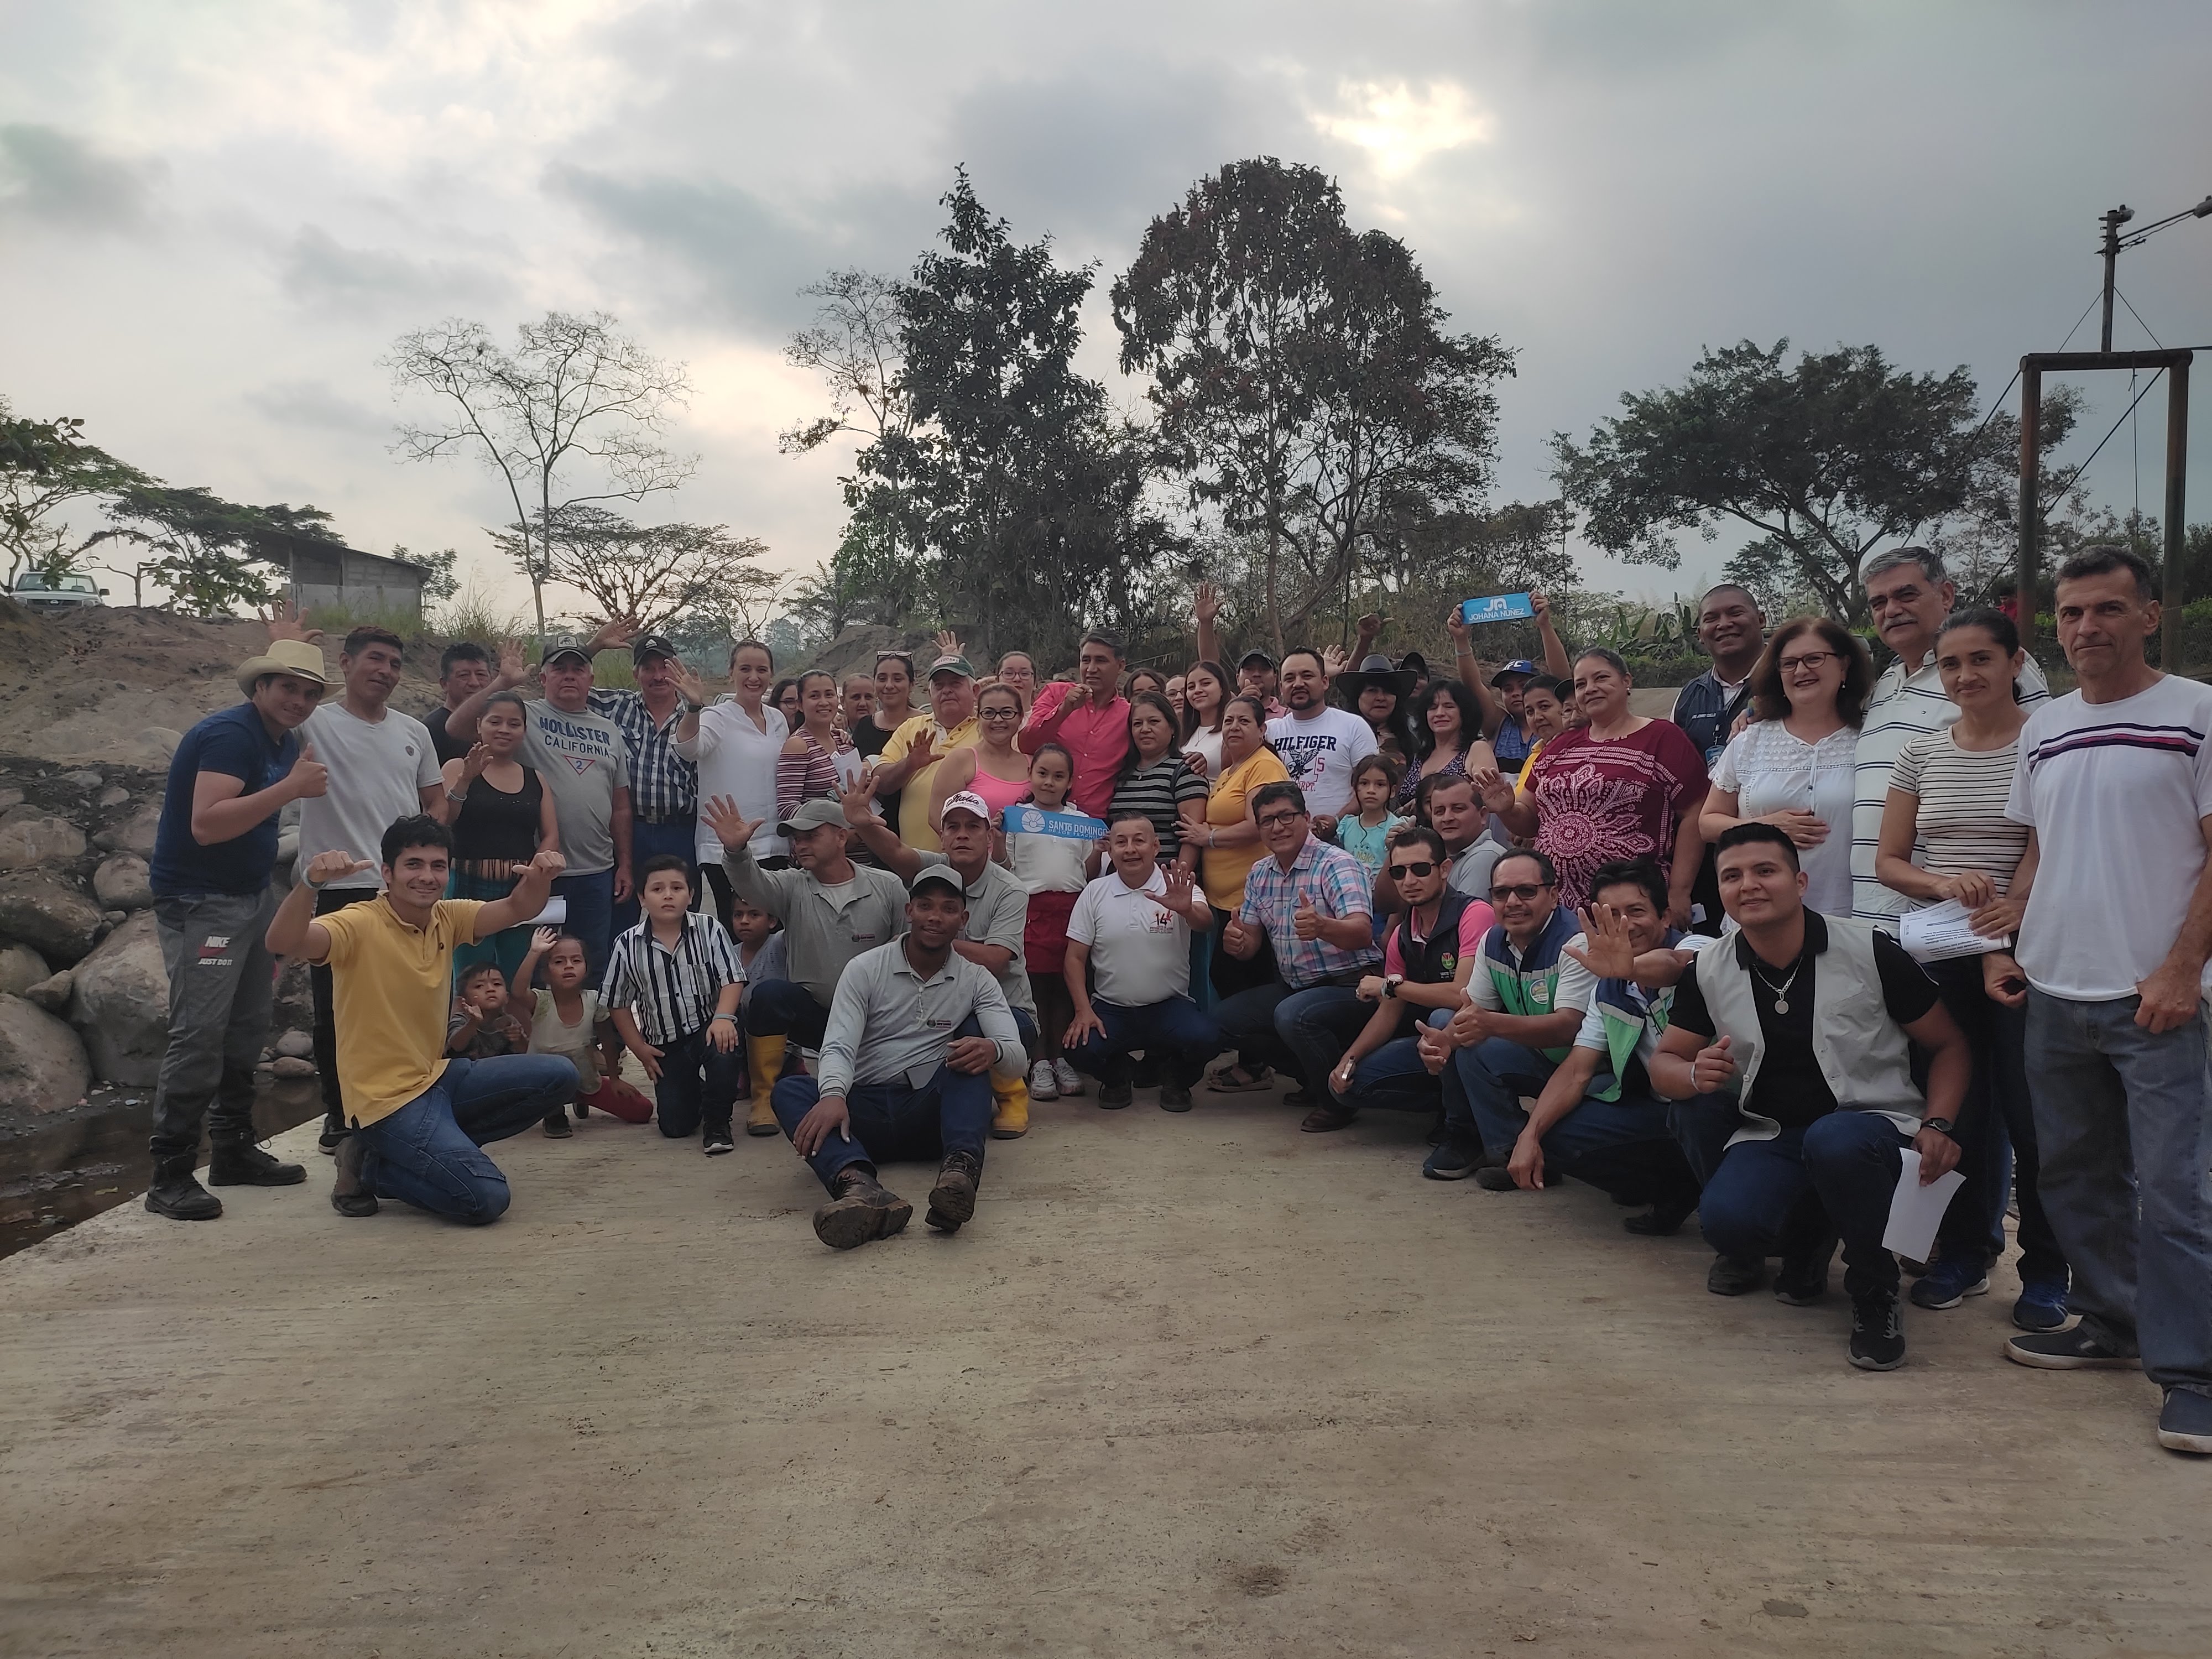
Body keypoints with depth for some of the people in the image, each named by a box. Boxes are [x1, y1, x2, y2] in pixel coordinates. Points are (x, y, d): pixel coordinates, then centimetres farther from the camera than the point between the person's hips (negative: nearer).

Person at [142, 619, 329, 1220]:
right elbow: (206, 825, -28)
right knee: (198, 1035, -12)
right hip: (200, 902, -9)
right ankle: (170, 1176, -7)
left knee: (245, 1032, 10)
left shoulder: (283, 739, 9)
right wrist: (292, 787, -28)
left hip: (255, 895, 9)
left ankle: (235, 1151, 18)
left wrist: (290, 644, 28)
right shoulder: (231, 734, -17)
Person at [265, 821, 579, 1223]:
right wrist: (311, 881, -48)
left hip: (437, 1078, 8)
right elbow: (282, 942, -30)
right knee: (486, 1198, -21)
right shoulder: (361, 925, -15)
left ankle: (435, 1149, 5)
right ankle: (371, 1166, 4)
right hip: (387, 1099, -8)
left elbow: (516, 909, 0)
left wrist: (539, 878, -23)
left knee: (558, 1077, 1)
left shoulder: (447, 918, 5)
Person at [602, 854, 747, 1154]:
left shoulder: (709, 929, -7)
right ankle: (694, 1091, 34)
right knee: (674, 1126, -4)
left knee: (724, 1048, -38)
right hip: (665, 1045, 2)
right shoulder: (628, 946, -4)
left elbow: (732, 980, -10)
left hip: (708, 1027, -2)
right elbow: (617, 1003, 6)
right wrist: (639, 1047, 4)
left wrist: (723, 1017, -27)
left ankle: (717, 1122, -11)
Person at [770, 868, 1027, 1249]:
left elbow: (1017, 1056, -5)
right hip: (865, 1109, 0)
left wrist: (993, 1049, -32)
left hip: (932, 1110, 0)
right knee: (789, 1091, -27)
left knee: (973, 1037, -22)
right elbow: (838, 1046, -9)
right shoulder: (866, 969, 4)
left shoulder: (977, 981, 7)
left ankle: (962, 1168, -46)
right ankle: (859, 1186, -57)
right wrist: (833, 1095, -33)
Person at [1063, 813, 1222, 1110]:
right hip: (1110, 1008, 1)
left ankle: (1174, 1075, 8)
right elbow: (1075, 959, 4)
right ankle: (1117, 1076, 11)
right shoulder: (1095, 893, 3)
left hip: (1169, 1007, -1)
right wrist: (1083, 1010, -10)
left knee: (1205, 1038, -29)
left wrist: (1187, 909, -48)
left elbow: (1205, 924, -24)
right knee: (1080, 1048, -27)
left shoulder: (1177, 888, -3)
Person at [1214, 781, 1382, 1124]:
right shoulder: (1259, 874, 7)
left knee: (1293, 1015, -34)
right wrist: (1236, 943, -16)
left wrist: (1321, 926, -53)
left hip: (1349, 986, -8)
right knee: (1225, 1018, 0)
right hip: (1293, 987, 9)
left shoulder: (1337, 864, -17)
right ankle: (1312, 1077, 12)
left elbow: (1363, 933, -31)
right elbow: (1250, 945, 9)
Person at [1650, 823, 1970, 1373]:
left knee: (1834, 1141, -40)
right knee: (1726, 1220, -29)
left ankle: (1875, 1291, -10)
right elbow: (1665, 1062, 9)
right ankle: (1809, 1239, 11)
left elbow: (1948, 1045, 2)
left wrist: (1937, 1126, -15)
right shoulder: (1709, 971, 0)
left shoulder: (1870, 951, -8)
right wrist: (1697, 1075, -16)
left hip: (1873, 1124, -2)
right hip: (1772, 1137, 3)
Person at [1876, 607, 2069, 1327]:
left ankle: (2046, 1271, 19)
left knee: (2031, 1116, 1)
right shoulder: (1922, 753, 7)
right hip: (1940, 956, 3)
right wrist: (1944, 884, -12)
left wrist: (2004, 941, -16)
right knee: (1957, 1110, 10)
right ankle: (1964, 1253, 26)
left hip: (2026, 955, -3)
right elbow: (1889, 862, 8)